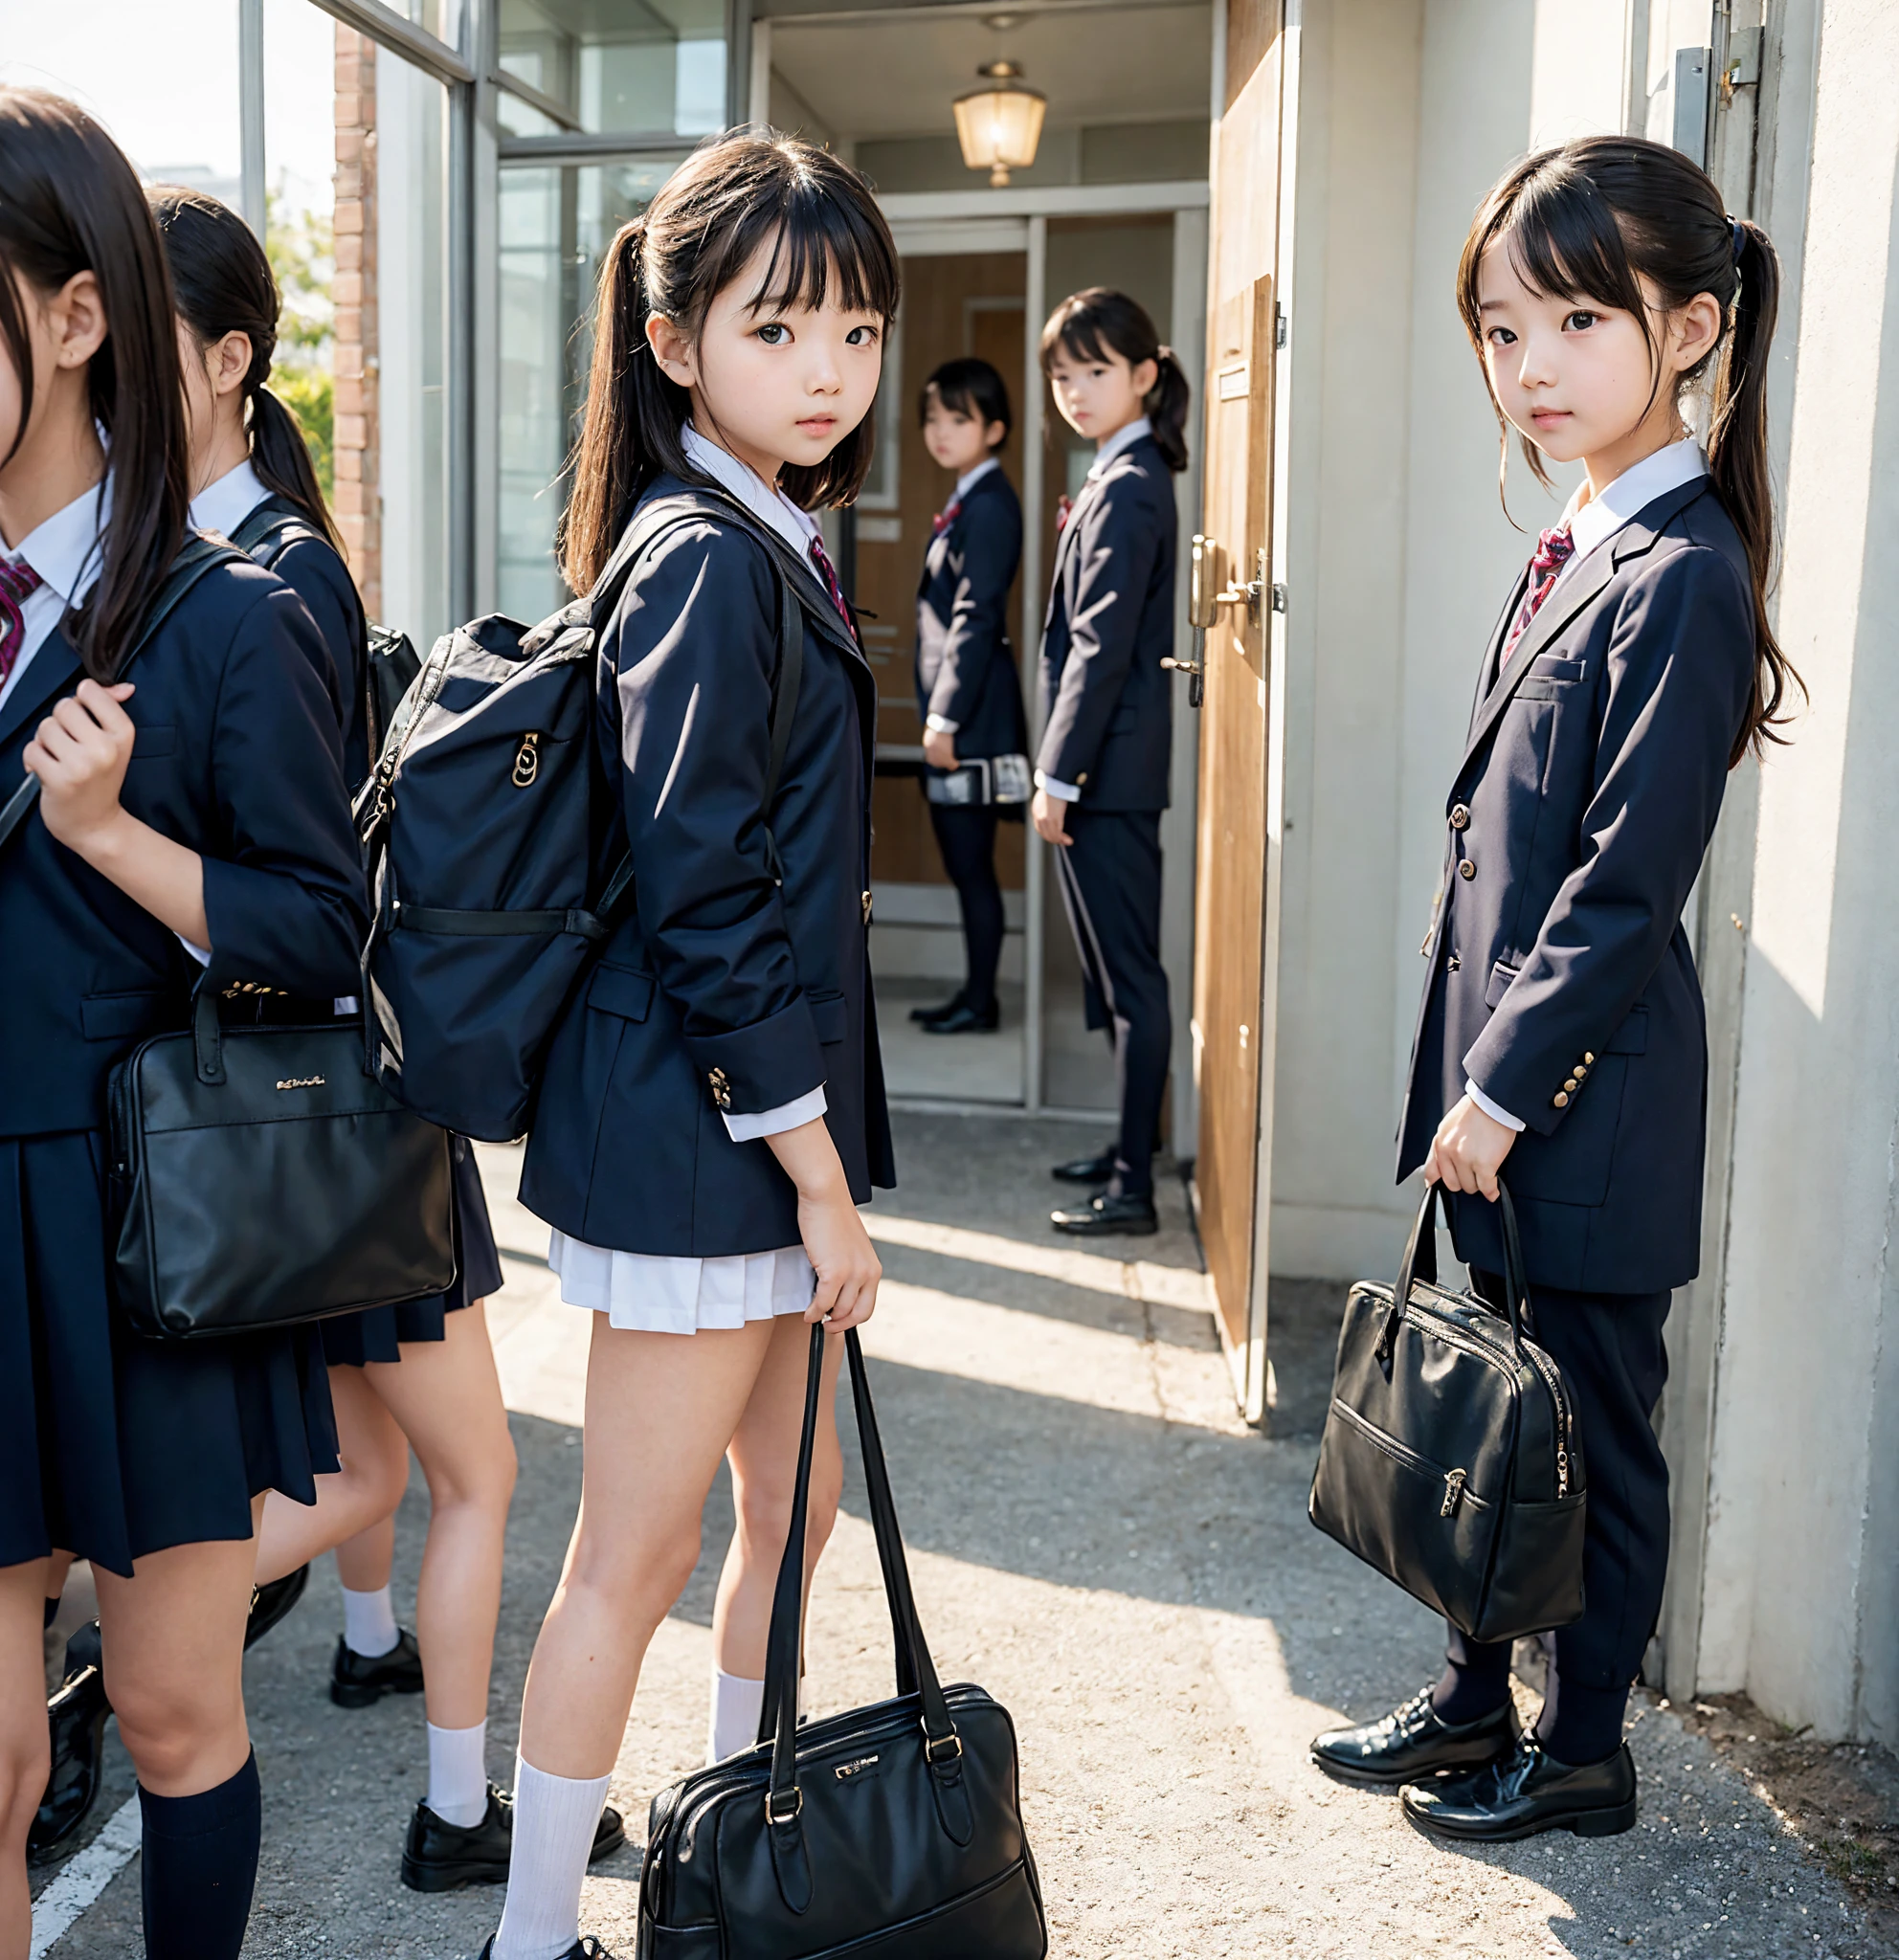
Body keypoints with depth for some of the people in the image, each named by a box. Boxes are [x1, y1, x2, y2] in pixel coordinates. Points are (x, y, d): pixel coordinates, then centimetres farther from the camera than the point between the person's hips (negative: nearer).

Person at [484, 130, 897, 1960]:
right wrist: (820, 1169, -16)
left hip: (771, 1113, 10)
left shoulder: (774, 550, 13)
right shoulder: (708, 569, -17)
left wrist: (826, 1159, 17)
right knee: (637, 1549, 3)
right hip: (702, 1122, -10)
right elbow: (706, 912, -20)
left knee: (789, 1500, 19)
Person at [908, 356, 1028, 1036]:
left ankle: (980, 1002, 6)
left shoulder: (989, 507, -12)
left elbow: (976, 620, -17)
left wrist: (945, 718, -18)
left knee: (972, 864, -3)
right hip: (954, 713, 10)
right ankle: (972, 996, 21)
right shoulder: (967, 503, 16)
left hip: (972, 719, -10)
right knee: (963, 862, 13)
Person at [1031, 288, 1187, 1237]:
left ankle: (1132, 1189, 0)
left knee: (1128, 972, -5)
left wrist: (1057, 775, -17)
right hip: (1112, 768, 10)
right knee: (1122, 969, 17)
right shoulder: (1129, 476, 16)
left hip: (1107, 768, -10)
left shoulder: (1125, 489, -14)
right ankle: (1135, 1141, 28)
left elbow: (1102, 646, -18)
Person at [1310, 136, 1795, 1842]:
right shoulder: (1569, 554, 11)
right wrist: (1474, 1080, 14)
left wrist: (1506, 1086, -16)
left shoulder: (1685, 576, -16)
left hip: (1591, 1108, -9)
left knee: (1595, 1430, 7)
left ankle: (1583, 1752, 25)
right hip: (1508, 1084, 9)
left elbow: (1627, 884, -20)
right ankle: (1476, 1700, 35)